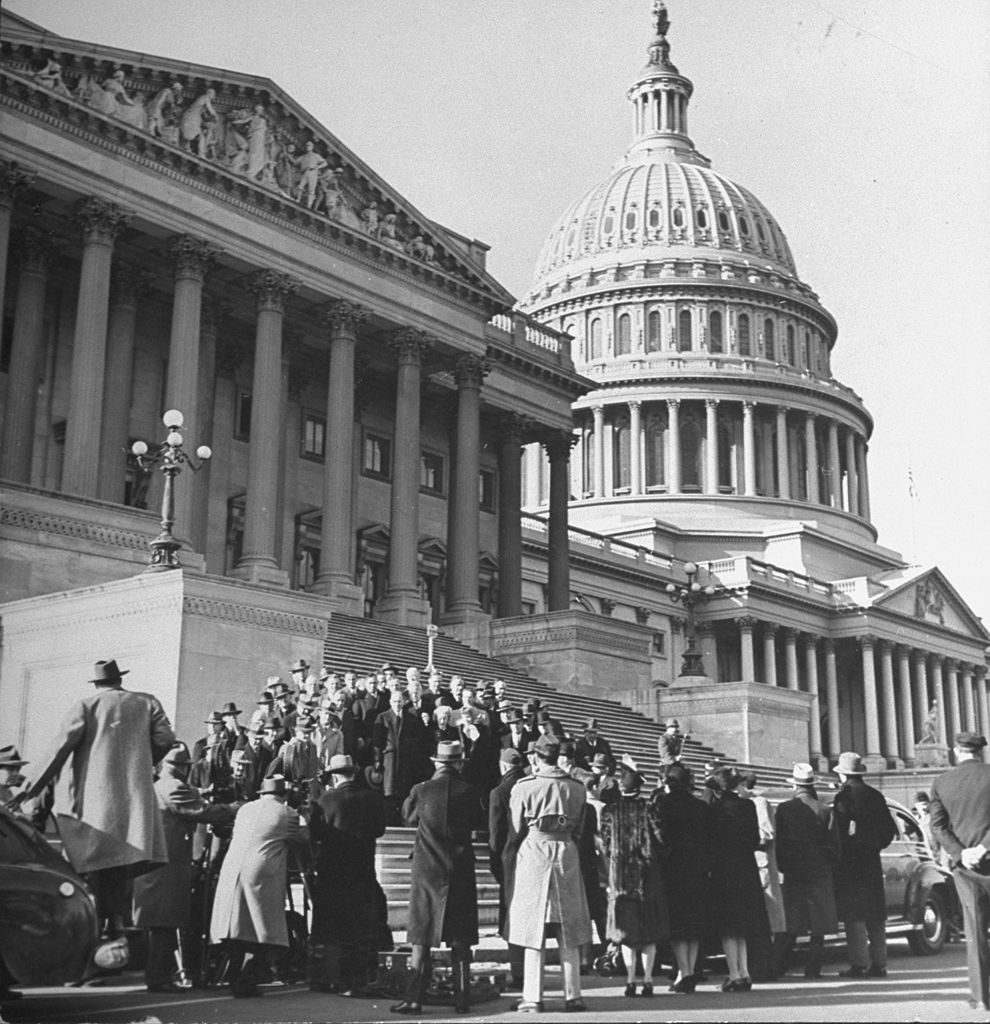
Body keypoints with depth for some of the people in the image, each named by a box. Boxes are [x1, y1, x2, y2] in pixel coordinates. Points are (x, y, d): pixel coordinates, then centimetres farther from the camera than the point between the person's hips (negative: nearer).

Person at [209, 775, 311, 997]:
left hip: (231, 872, 6)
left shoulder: (244, 809, 19)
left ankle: (235, 979, 15)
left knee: (238, 928, 13)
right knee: (265, 934, 0)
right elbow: (303, 839, 10)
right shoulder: (287, 814, 4)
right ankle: (246, 983, -8)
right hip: (262, 875, -5)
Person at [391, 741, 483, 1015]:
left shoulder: (421, 791, -7)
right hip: (461, 869, 1)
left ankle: (414, 998, 0)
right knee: (461, 940, 8)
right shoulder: (469, 791, -6)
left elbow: (408, 817, 10)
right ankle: (462, 999, 9)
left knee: (421, 937, 4)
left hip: (426, 869, -1)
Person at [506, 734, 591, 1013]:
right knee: (568, 933, 9)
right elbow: (578, 830, 9)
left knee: (534, 931, 2)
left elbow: (517, 828, 2)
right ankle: (572, 995, 9)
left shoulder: (524, 788, -8)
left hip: (533, 854, -2)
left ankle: (533, 998, 2)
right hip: (566, 855, 2)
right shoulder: (577, 789, 1)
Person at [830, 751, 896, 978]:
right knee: (875, 915, 11)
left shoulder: (844, 796, -11)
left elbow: (839, 832, -15)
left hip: (849, 863, -6)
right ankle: (878, 963, 13)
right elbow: (890, 829, 12)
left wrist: (838, 855, -6)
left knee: (854, 915, -4)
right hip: (872, 862, 6)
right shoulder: (875, 796, 9)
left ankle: (859, 964, -6)